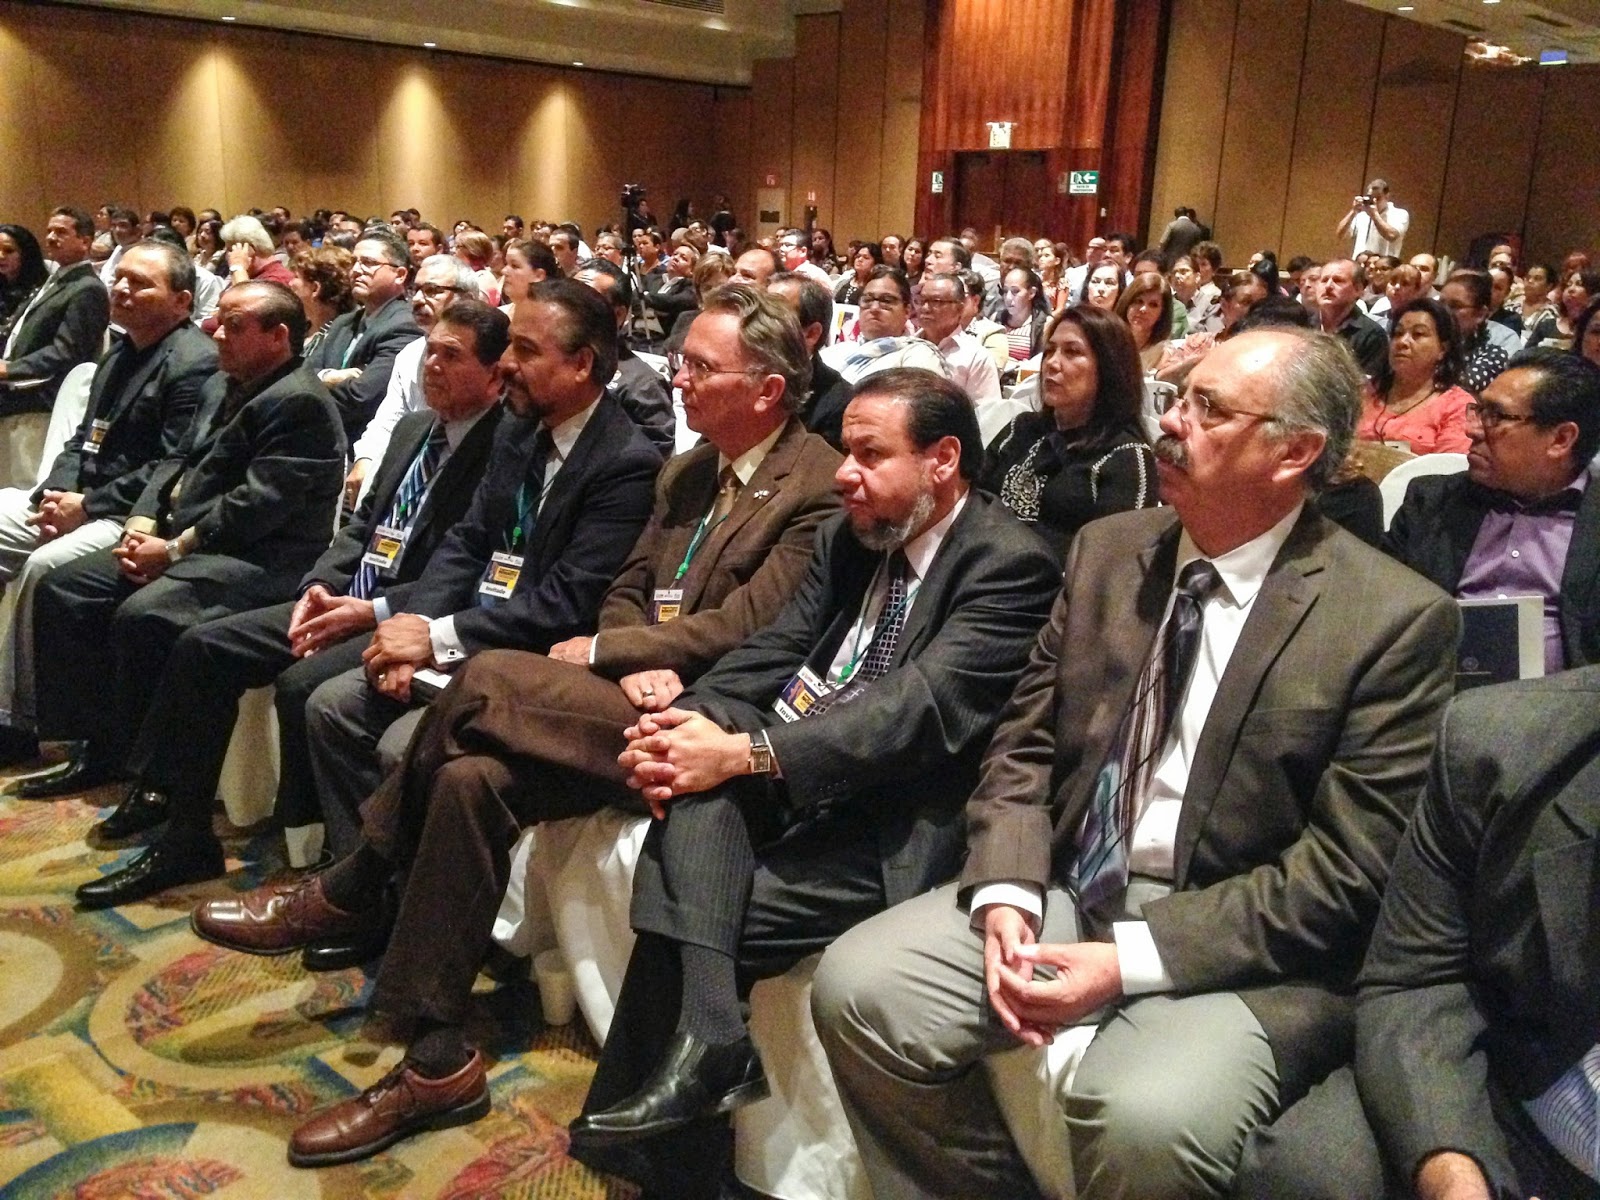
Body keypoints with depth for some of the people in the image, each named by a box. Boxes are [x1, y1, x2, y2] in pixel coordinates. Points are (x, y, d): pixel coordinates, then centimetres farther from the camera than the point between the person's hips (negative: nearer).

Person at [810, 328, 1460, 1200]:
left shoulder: (1395, 619, -10)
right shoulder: (1107, 551, 6)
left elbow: (1345, 868, -12)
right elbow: (1024, 743, 8)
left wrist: (1131, 959, -19)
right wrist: (1004, 896, -10)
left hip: (1242, 940, -5)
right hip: (1069, 887, 5)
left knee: (1146, 1122, -32)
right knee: (855, 987, -12)